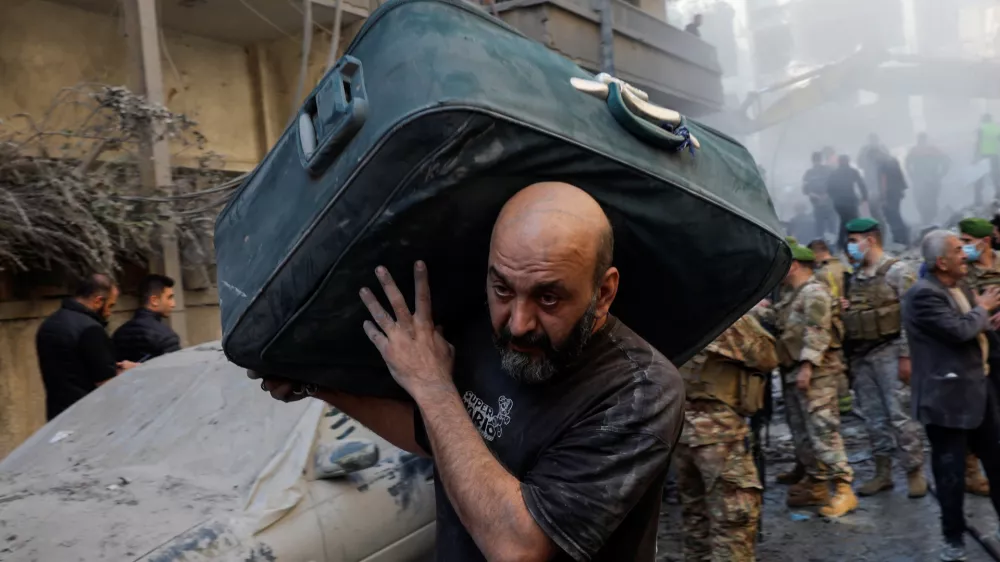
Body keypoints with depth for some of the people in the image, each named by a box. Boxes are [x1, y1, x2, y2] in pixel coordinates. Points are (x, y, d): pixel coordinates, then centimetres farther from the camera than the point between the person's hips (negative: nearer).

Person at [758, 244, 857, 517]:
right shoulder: (791, 295, 19)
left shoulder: (814, 292, -12)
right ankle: (816, 484, 22)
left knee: (823, 432, -10)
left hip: (815, 374, -10)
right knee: (802, 433, 13)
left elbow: (817, 333, -20)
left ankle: (843, 490, -5)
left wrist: (807, 365, -24)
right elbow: (775, 319, 22)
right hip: (793, 372, 10)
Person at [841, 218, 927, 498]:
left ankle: (915, 472, 8)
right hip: (859, 355, 7)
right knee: (874, 417, 11)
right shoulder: (855, 277, 14)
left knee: (899, 414, -4)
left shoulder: (897, 271, -7)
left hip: (887, 351, -7)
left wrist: (906, 356, -17)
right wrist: (843, 308, -2)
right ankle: (883, 472, 19)